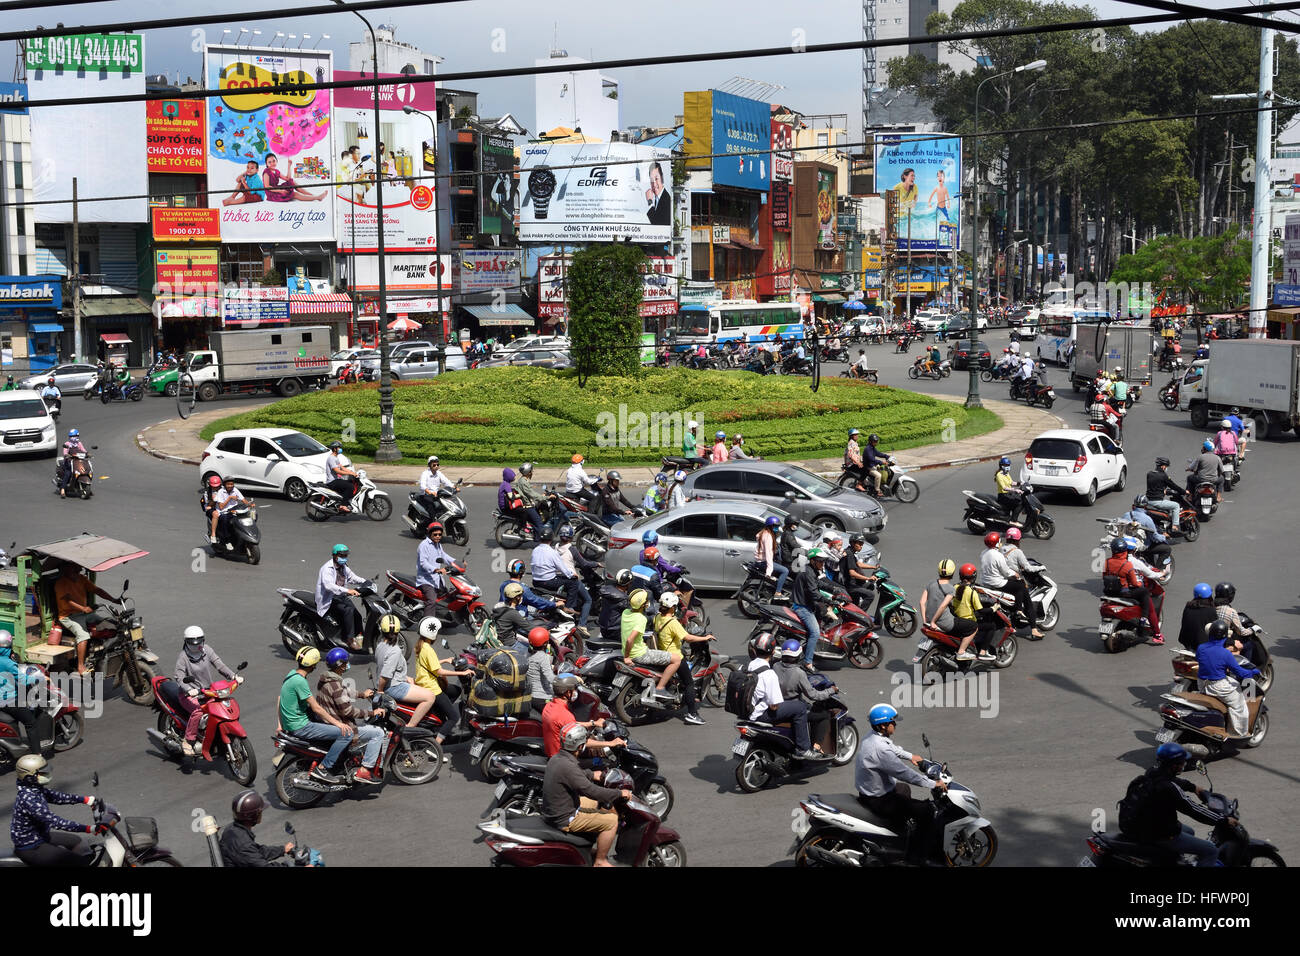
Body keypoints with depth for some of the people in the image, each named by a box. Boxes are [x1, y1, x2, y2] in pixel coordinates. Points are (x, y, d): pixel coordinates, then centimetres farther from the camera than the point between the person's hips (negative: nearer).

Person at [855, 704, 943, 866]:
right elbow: (904, 773, -28)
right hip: (877, 800, -11)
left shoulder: (872, 737, 1)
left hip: (868, 791, 11)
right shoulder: (880, 749, -30)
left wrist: (910, 756, 26)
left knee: (904, 789, 37)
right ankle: (915, 859, -7)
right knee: (926, 811, -12)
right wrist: (933, 783, -21)